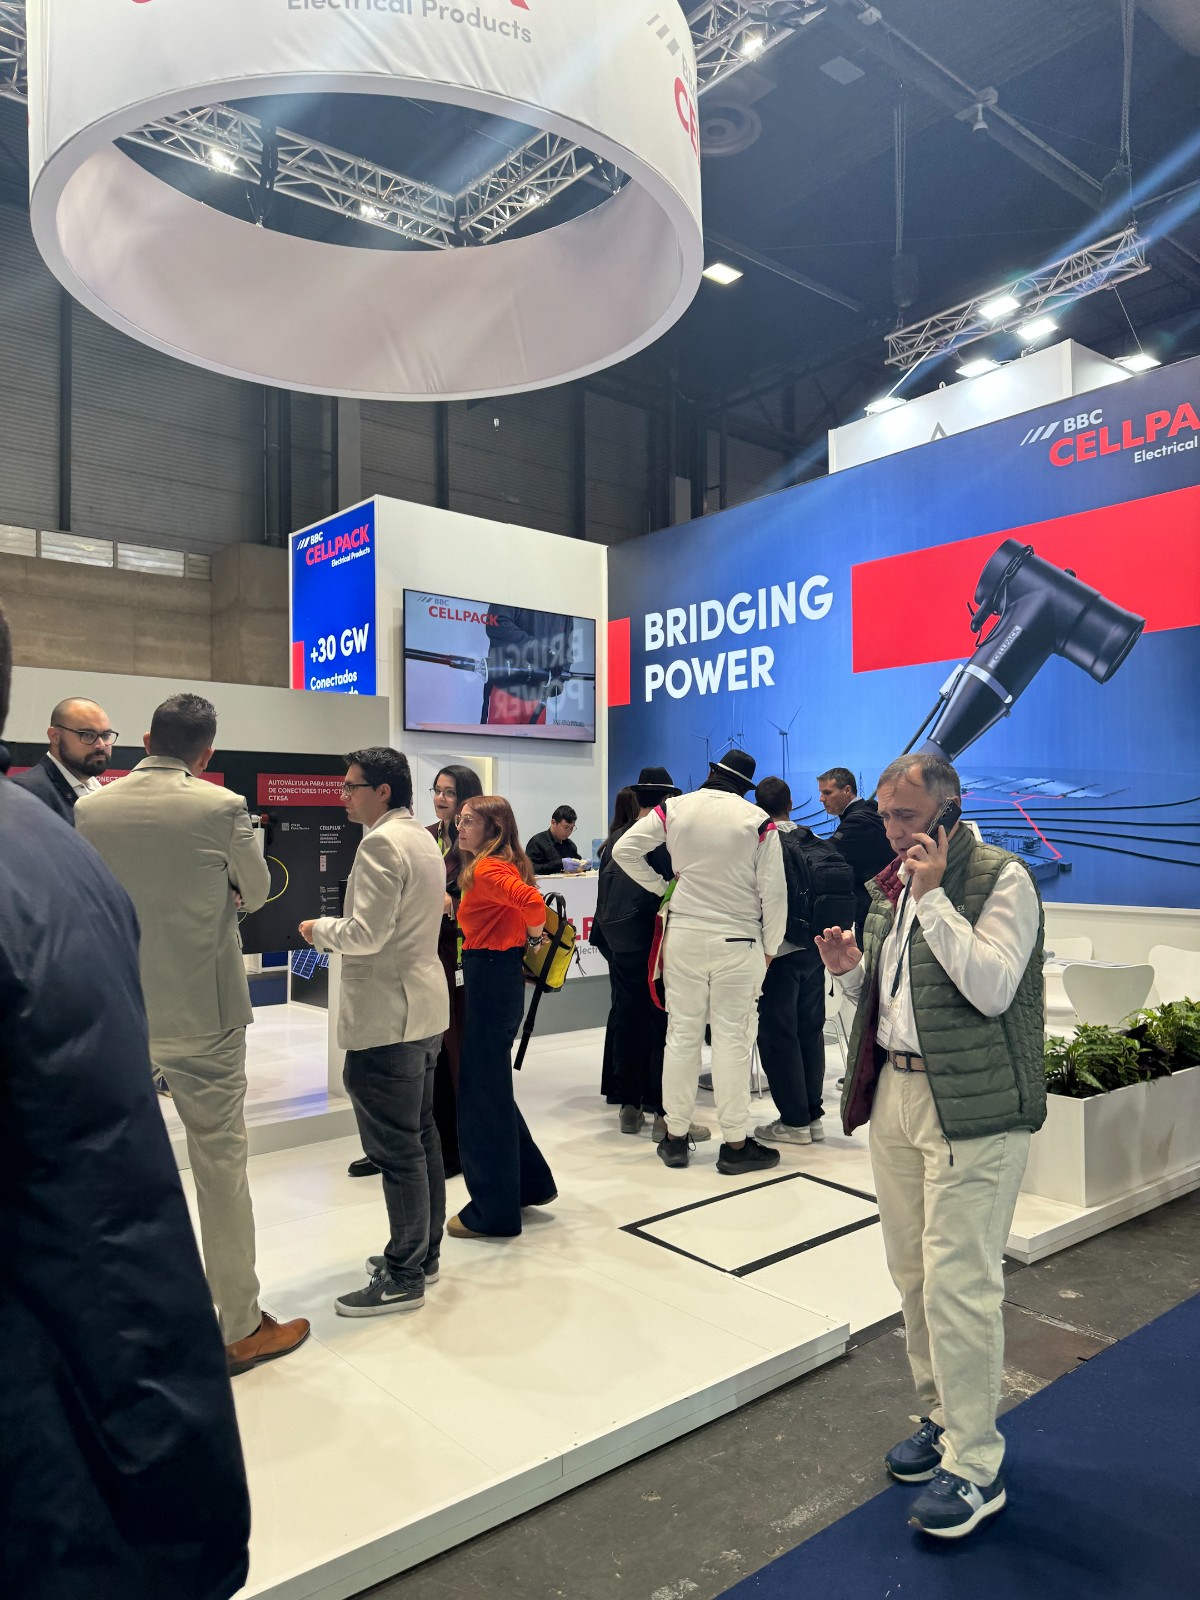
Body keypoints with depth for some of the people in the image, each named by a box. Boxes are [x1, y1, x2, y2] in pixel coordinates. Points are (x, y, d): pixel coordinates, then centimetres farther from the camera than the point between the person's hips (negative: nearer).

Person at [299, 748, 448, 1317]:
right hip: (424, 1011, 10)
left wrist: (321, 929, -5)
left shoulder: (381, 843, -17)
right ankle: (424, 1252, 30)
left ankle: (403, 1278, 9)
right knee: (420, 1137, 17)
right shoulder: (422, 838, 13)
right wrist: (339, 931, 17)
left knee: (397, 1150, -1)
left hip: (387, 1018, -10)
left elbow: (367, 933, -22)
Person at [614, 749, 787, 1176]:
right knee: (732, 1038, 3)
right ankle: (735, 1144, 10)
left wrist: (659, 886, 9)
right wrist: (770, 948, 4)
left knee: (682, 1033, 10)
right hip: (737, 942, -2)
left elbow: (624, 850, 0)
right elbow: (773, 891, -6)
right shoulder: (758, 820, -8)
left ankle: (676, 1136, 19)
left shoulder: (674, 808, -1)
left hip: (684, 935, 2)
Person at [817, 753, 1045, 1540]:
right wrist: (851, 968, -1)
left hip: (973, 1107, -7)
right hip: (895, 1092, 7)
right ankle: (943, 1418, 33)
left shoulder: (1002, 878, -9)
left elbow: (992, 989, -20)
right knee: (913, 1273, 15)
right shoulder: (893, 887, 13)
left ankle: (974, 1466, 13)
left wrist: (933, 897, -21)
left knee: (958, 1284, -3)